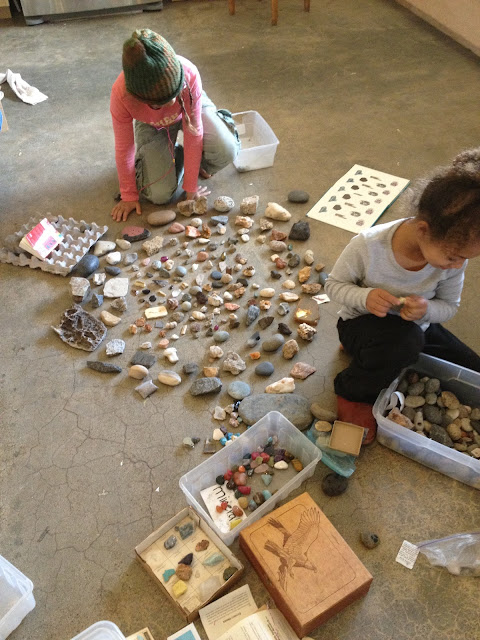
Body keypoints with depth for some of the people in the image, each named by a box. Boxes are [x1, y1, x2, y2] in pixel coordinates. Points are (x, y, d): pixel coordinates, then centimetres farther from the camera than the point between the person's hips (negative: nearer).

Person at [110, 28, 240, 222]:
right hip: (152, 125, 0)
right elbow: (124, 149, -23)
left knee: (226, 152, -30)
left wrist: (191, 188, -21)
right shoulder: (121, 95, -37)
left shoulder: (188, 74, -38)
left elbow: (194, 133, -29)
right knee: (160, 195, -17)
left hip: (191, 108, 0)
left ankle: (196, 161, 7)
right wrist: (129, 196, -11)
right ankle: (175, 155, 16)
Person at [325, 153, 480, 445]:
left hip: (417, 326, 5)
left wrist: (426, 310, -31)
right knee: (406, 339, -39)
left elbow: (450, 306, -5)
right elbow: (334, 284, -15)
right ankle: (352, 393, -12)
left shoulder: (453, 253, -20)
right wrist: (365, 297, -38)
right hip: (361, 323, -5)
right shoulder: (368, 246, -31)